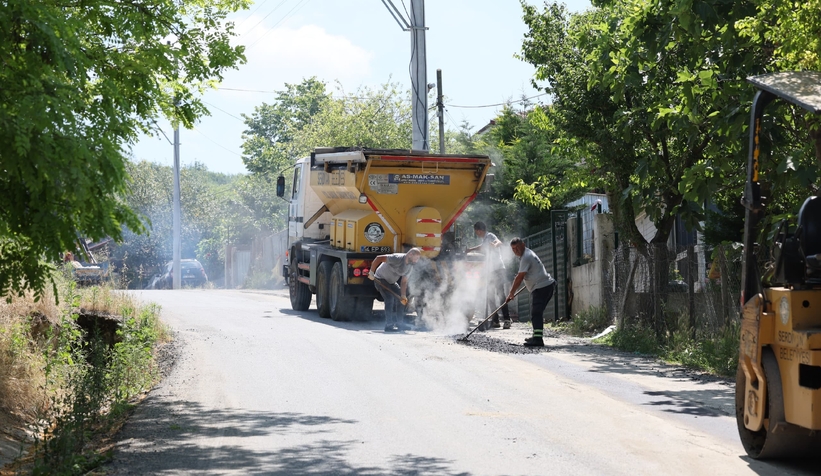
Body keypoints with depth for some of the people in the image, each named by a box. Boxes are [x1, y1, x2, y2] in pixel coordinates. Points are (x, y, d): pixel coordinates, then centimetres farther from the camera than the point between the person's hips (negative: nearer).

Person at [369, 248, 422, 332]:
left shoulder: (410, 266, -4)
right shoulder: (397, 259, -30)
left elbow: (403, 281, -3)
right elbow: (378, 258, -31)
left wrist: (403, 296, -15)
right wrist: (371, 272, -28)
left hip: (391, 282, 9)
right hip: (381, 280, -9)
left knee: (401, 300, 7)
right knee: (390, 299, -21)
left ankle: (398, 323, 17)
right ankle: (389, 326, -19)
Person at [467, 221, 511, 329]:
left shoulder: (490, 236, -10)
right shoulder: (484, 239, 18)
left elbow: (499, 242, -32)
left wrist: (495, 244, -55)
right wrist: (470, 250, 54)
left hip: (497, 269, -10)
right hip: (491, 271, 10)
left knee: (500, 294, -16)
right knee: (491, 296, 10)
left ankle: (507, 319, -19)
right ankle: (495, 320, 13)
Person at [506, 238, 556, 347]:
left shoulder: (526, 257, -15)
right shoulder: (528, 253, 18)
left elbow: (519, 278, -16)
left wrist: (511, 293, -10)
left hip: (541, 287, -11)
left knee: (536, 313, -19)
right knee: (537, 313, 20)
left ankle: (538, 339, -29)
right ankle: (537, 336, 29)